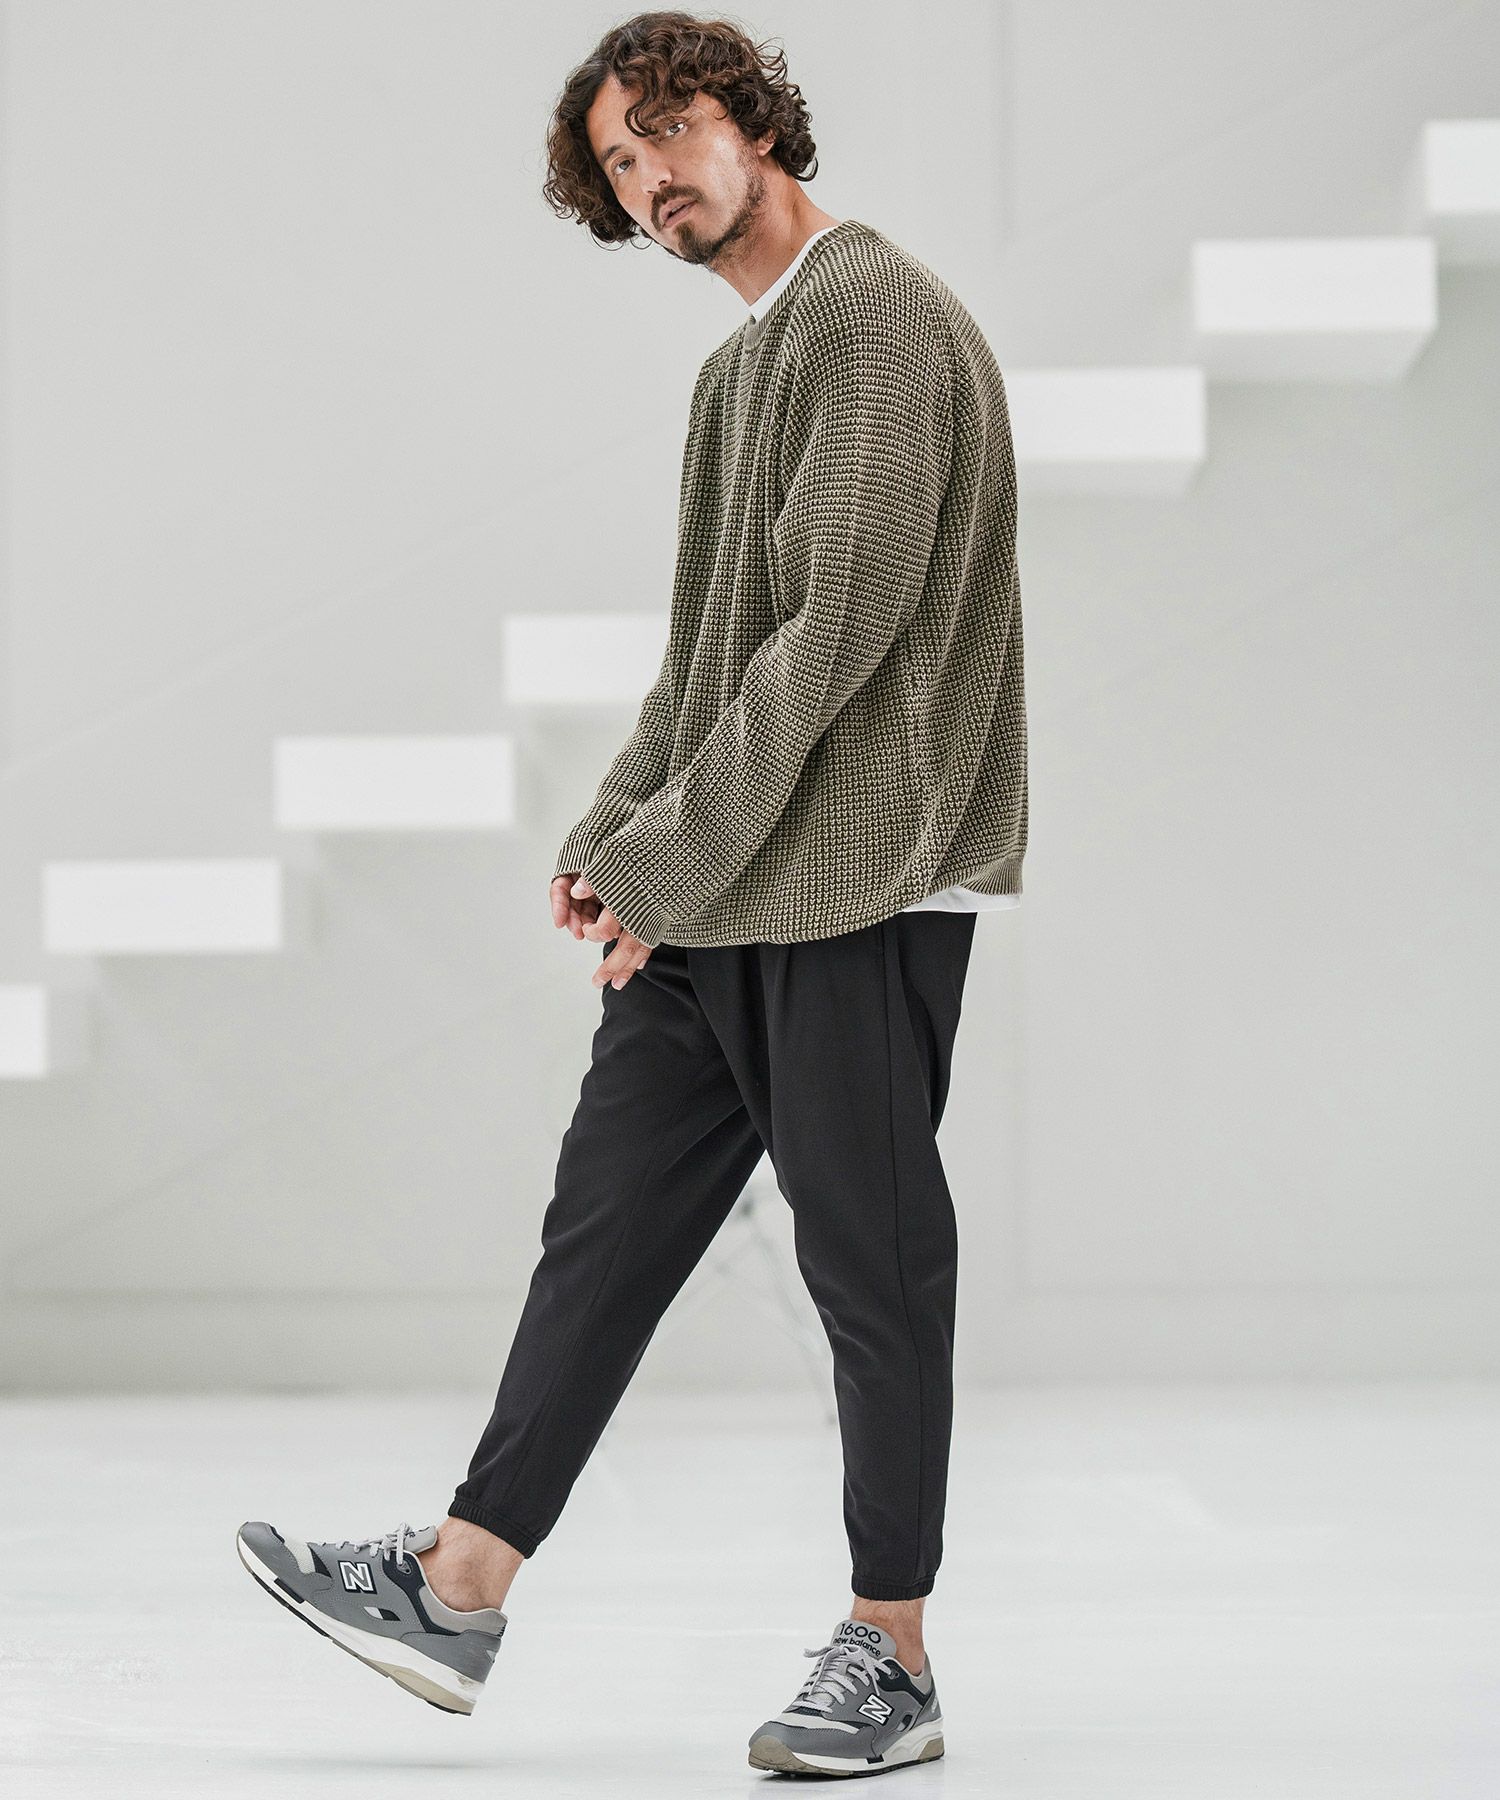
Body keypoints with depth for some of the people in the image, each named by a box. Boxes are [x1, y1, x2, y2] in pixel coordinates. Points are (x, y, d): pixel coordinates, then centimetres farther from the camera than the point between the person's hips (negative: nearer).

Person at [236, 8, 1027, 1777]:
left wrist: (670, 861, -14)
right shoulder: (743, 360, 19)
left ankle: (890, 1660, 8)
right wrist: (618, 830, 7)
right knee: (607, 1218, 8)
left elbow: (841, 623, -17)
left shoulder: (876, 317, -11)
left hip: (859, 888, -9)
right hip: (715, 899, 9)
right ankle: (458, 1587, 12)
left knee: (870, 1260, -1)